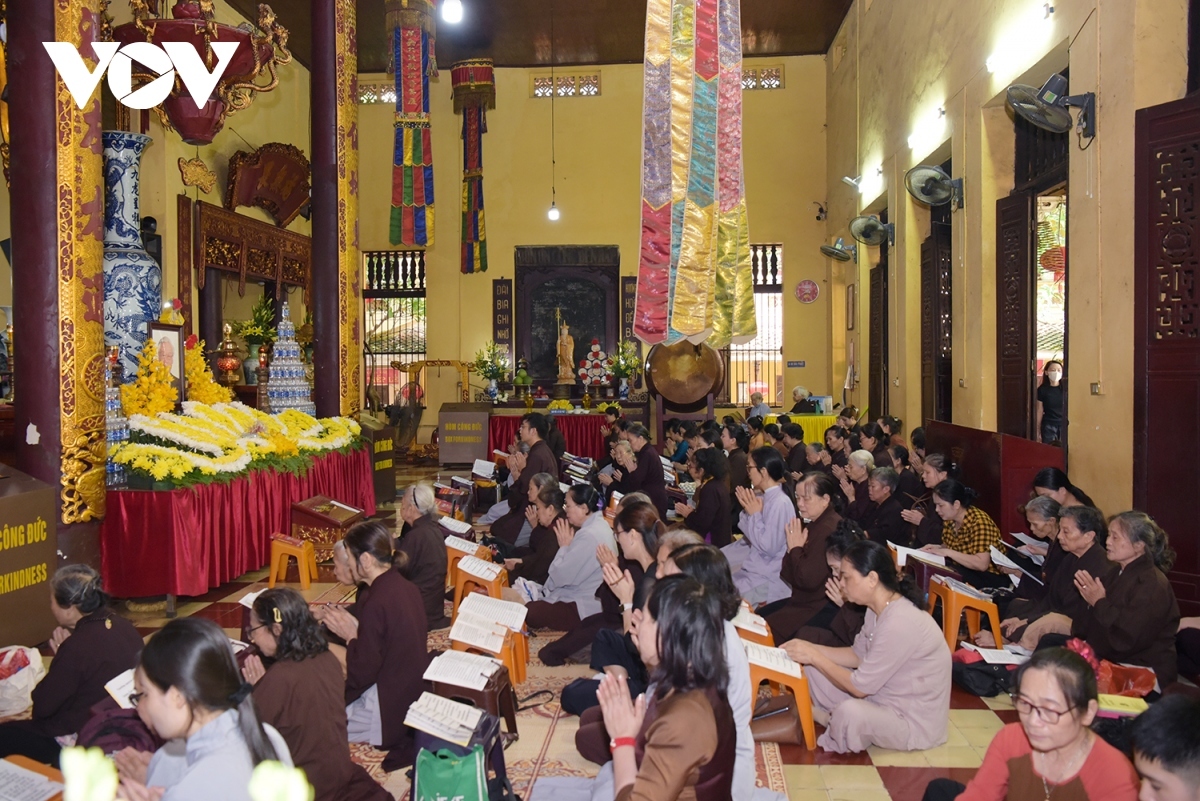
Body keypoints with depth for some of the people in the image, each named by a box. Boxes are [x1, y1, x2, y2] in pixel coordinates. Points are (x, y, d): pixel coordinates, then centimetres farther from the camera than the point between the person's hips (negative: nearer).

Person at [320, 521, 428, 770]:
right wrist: (356, 626, 4)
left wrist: (350, 636, -8)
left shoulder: (376, 603, -25)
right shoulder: (406, 587, 0)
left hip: (388, 712, -8)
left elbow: (362, 675, -21)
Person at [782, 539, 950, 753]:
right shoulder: (879, 609, -1)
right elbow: (858, 655, 11)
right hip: (883, 699, 8)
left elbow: (860, 686, -25)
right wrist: (811, 649, -1)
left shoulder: (899, 623, -31)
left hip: (913, 722, -8)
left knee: (851, 712, -35)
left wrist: (815, 657, -16)